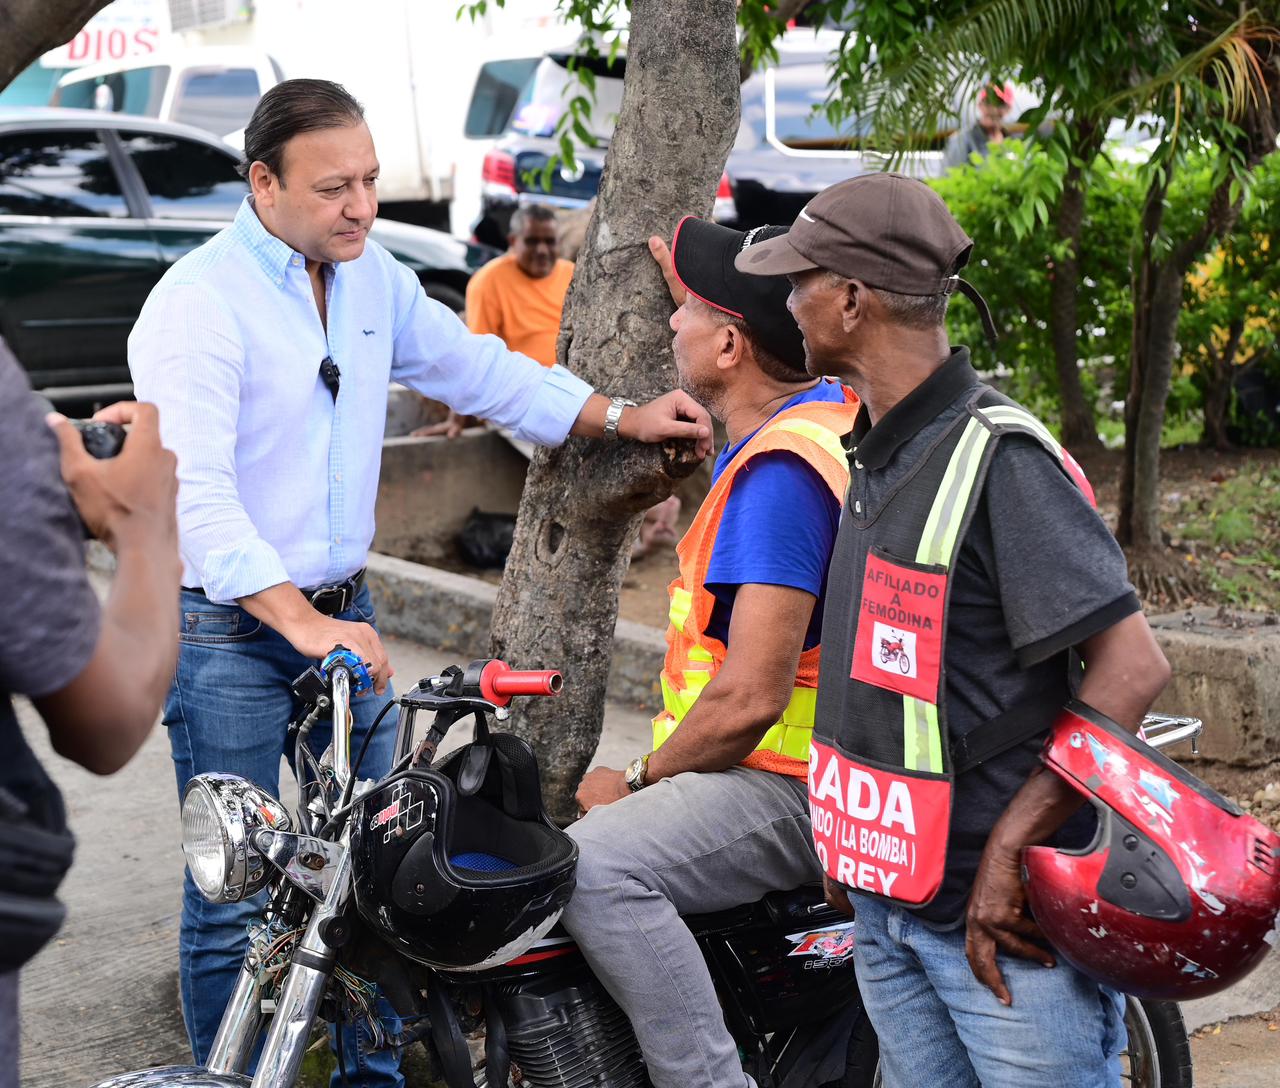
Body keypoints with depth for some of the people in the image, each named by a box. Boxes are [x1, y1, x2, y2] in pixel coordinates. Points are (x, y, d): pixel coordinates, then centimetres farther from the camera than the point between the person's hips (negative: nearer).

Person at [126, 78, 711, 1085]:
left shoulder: (373, 276, 6)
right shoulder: (199, 302, -18)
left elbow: (470, 365, 16)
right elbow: (194, 493, -27)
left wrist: (621, 417, 4)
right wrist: (303, 625, -35)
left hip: (345, 613, 7)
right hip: (228, 632, -7)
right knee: (235, 895, -1)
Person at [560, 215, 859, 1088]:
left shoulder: (779, 471, -22)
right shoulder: (833, 409, 8)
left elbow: (750, 698, -27)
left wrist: (640, 783, -12)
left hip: (788, 785, -11)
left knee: (594, 865, -32)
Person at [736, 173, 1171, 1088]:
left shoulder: (997, 456, -18)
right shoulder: (877, 452, 11)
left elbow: (1132, 669, -23)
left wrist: (1009, 849, -23)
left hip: (1004, 915, -9)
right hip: (889, 902, 9)